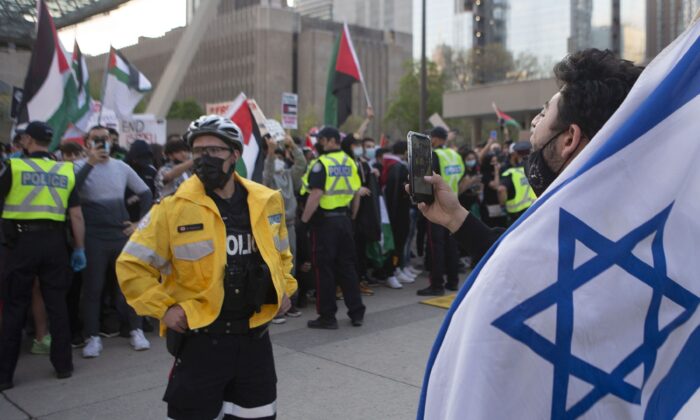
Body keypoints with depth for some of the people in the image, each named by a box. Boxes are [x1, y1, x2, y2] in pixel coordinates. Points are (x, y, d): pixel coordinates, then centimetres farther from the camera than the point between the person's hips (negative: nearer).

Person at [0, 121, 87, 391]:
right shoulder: (65, 171, 5)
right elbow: (76, 215, 3)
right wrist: (80, 249, 8)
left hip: (22, 241, -2)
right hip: (54, 242, 2)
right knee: (57, 304, 10)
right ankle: (63, 365, 16)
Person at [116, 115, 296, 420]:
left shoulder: (267, 201, 1)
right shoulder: (174, 207, -12)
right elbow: (132, 265, -6)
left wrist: (284, 287, 8)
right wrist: (163, 308, -11)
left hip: (255, 335, 4)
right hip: (201, 339, -4)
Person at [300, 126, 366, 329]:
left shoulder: (322, 163, -12)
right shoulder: (350, 162, 8)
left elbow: (316, 195, -20)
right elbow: (357, 193, 10)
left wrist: (304, 219, -11)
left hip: (325, 221, -6)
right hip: (344, 220, 6)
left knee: (324, 269, 2)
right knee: (347, 266, 14)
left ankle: (327, 316, 8)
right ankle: (356, 312, 20)